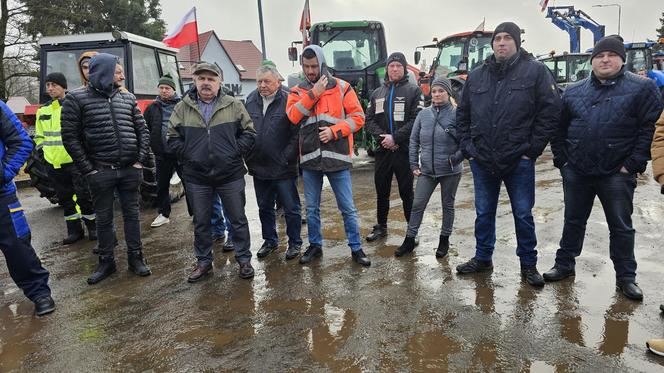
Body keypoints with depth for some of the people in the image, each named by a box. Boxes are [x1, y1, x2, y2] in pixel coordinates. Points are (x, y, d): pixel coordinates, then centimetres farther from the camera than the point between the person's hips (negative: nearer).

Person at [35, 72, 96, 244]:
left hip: (75, 161, -6)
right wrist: (45, 150, 10)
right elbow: (39, 136, 22)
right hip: (54, 164, 6)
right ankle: (74, 230, 23)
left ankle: (92, 227, 13)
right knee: (65, 198, 12)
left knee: (84, 196, -3)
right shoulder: (43, 111, 11)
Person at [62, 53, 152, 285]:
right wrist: (88, 170, -7)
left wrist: (140, 161, 0)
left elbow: (142, 131, 10)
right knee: (104, 218, 9)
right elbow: (70, 138, -4)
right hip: (101, 172, -2)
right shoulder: (77, 99, -3)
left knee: (131, 214, 10)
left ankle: (135, 258, 22)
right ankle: (106, 262, 23)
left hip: (130, 170, 3)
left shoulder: (128, 98, 8)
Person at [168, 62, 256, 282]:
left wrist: (236, 153, -6)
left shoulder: (234, 105, 0)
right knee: (201, 222, 12)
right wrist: (187, 156, -2)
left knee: (238, 220, 7)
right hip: (197, 177, 2)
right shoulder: (182, 108, 4)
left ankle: (244, 259, 22)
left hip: (231, 175, -1)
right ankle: (204, 262, 27)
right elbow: (173, 138, 7)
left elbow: (248, 133, 2)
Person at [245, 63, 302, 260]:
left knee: (291, 208, 7)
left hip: (283, 169, -5)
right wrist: (247, 156, 6)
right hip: (258, 168, 5)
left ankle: (295, 243, 24)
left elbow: (297, 133, -12)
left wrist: (287, 157, -14)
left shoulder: (288, 101, -10)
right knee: (265, 208, 18)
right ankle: (269, 240, 35)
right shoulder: (250, 101, 6)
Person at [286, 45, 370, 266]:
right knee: (311, 208, 13)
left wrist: (334, 131, -14)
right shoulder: (297, 91, 8)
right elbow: (293, 116, -10)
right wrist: (313, 94, -14)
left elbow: (358, 117, -3)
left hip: (337, 157, -2)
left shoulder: (342, 88, 2)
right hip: (309, 159, 2)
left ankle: (356, 248, 18)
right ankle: (315, 246, 30)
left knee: (347, 208, 4)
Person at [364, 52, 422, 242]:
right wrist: (381, 136, -11)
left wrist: (395, 137, -16)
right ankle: (381, 226, 26)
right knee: (381, 191, 12)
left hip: (404, 149, -4)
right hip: (383, 149, 4)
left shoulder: (413, 90, 0)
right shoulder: (378, 93, 13)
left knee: (406, 192, 3)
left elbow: (416, 120, -10)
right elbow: (369, 119, 6)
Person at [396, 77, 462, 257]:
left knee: (448, 205, 13)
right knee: (417, 205, 6)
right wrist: (414, 164, 3)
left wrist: (455, 159, -15)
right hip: (426, 170, 3)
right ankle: (409, 239, 18)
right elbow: (414, 140, 8)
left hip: (450, 171, -3)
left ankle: (444, 240, 28)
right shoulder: (423, 114, 3)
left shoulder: (456, 114, -9)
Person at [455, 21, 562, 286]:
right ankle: (482, 258, 30)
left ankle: (528, 263, 25)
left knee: (523, 214, 9)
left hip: (518, 161, -3)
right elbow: (463, 115, 13)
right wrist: (468, 148, 4)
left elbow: (550, 112, -7)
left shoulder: (535, 71, -4)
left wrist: (531, 150, -10)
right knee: (483, 213, 14)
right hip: (482, 162, 3)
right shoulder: (476, 76, 7)